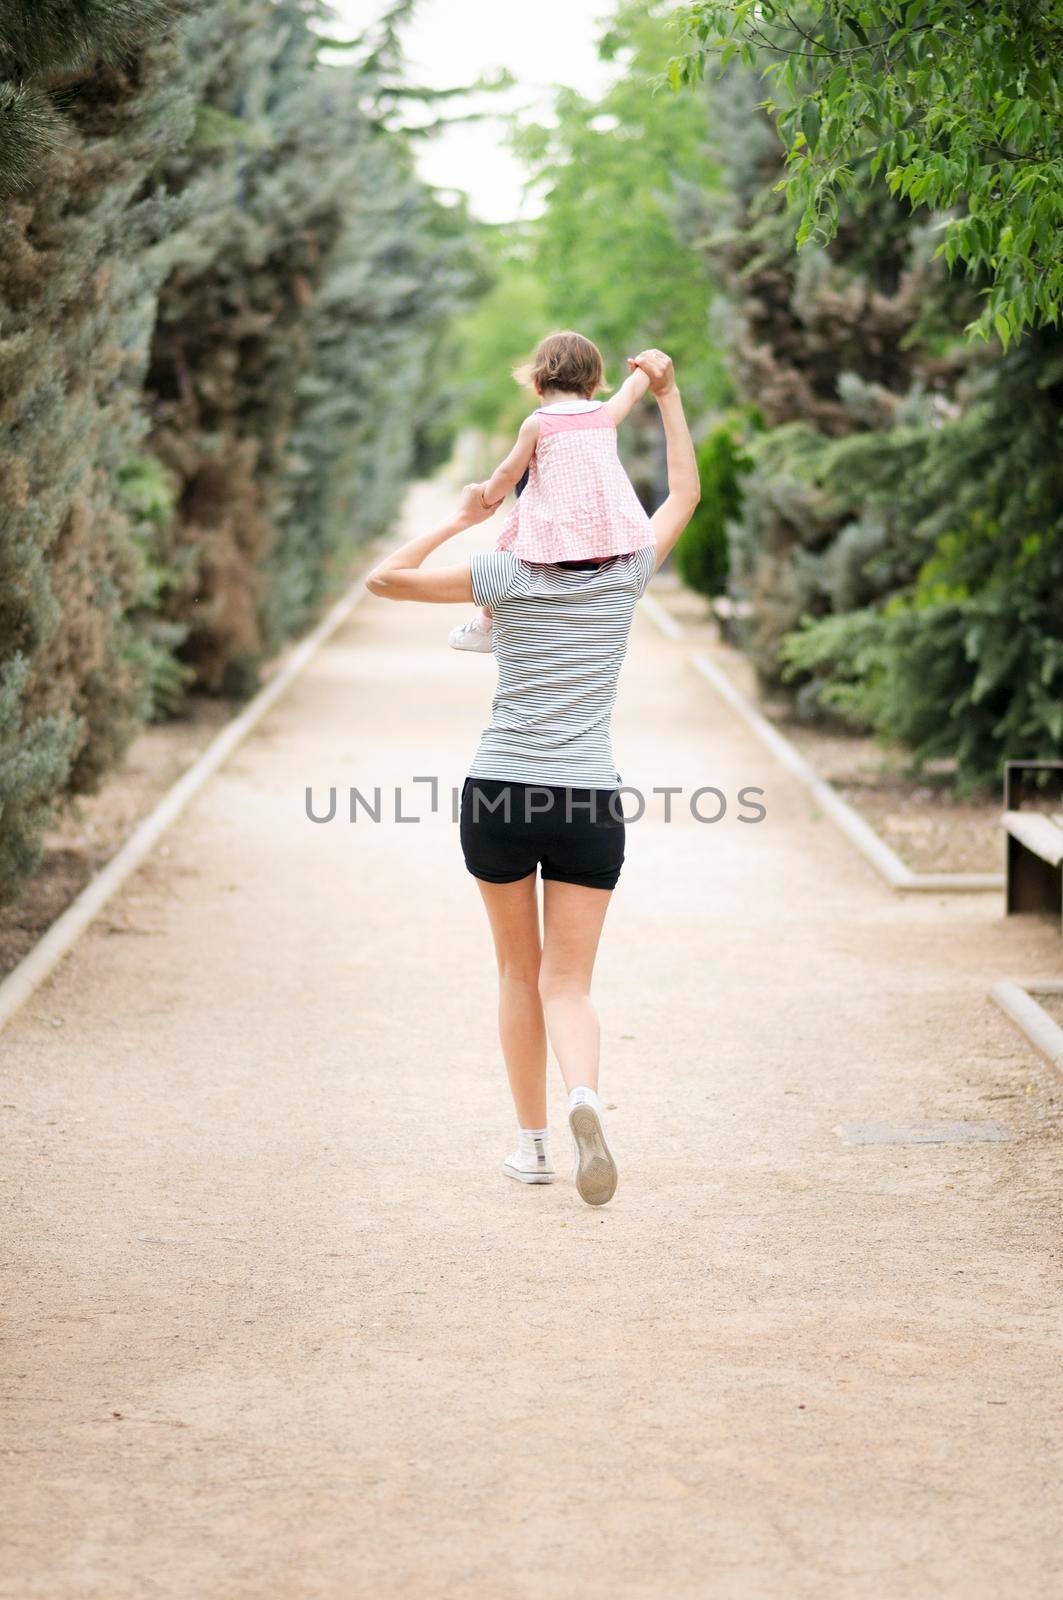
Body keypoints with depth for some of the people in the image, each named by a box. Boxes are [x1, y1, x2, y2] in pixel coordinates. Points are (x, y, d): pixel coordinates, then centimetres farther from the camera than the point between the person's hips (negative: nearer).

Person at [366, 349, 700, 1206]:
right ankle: (585, 1099, -29)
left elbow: (387, 577, -4)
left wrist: (459, 520, 4)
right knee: (568, 987, 1)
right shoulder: (627, 577, 3)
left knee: (520, 974, 17)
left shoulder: (511, 574, -3)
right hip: (590, 804, 0)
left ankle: (532, 1141, 20)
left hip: (499, 797, 0)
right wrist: (667, 391, 24)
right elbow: (685, 492, 20)